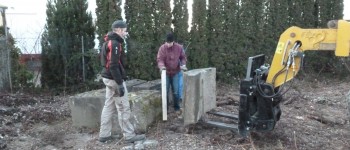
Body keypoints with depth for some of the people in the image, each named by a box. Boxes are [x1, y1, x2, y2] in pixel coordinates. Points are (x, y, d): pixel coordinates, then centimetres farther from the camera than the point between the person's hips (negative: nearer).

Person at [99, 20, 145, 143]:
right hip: (114, 79, -10)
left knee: (108, 106, 13)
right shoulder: (114, 43, -17)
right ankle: (129, 136, 7)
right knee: (123, 108, -2)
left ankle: (104, 135, 20)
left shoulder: (110, 42, 14)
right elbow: (113, 66, -23)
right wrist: (120, 84, -23)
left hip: (108, 78, 10)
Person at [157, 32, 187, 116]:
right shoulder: (162, 48, -11)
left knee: (176, 91, 5)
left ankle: (177, 108, 19)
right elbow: (159, 59, -14)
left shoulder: (179, 47, -6)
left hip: (176, 72, 1)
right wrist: (162, 66, -34)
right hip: (166, 73, -1)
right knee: (165, 91, 3)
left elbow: (183, 57, 5)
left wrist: (183, 64, -13)